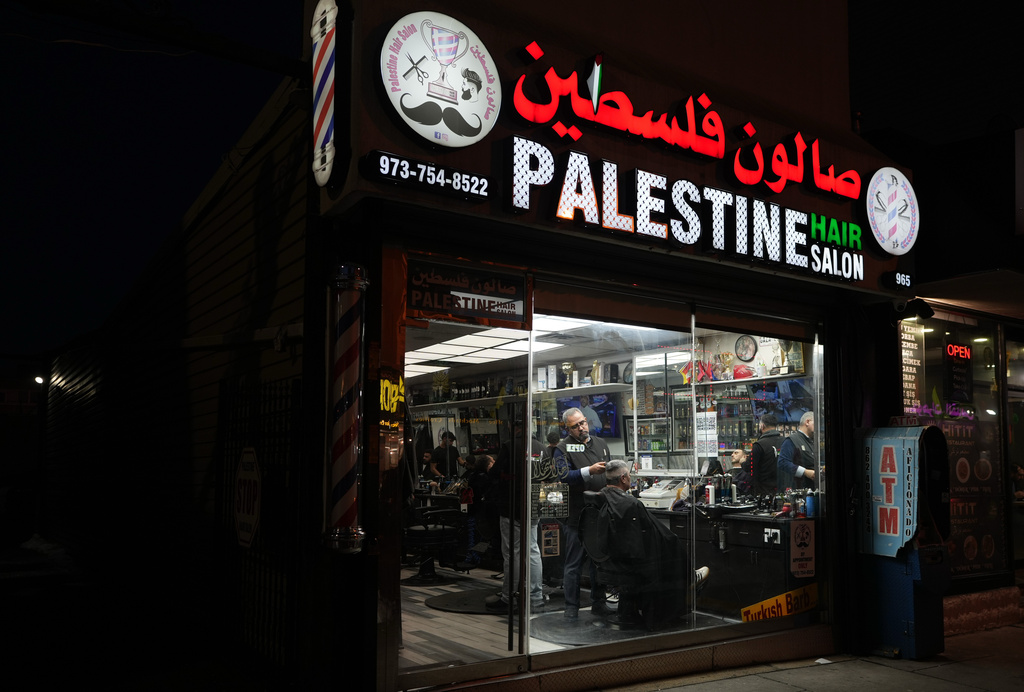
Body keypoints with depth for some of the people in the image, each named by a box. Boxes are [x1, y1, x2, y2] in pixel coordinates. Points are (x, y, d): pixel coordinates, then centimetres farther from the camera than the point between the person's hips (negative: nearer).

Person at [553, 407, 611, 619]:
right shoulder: (563, 448, -4)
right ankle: (571, 607, 8)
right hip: (577, 514, -5)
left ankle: (599, 602, 25)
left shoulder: (600, 443, 15)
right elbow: (564, 475, -18)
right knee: (573, 564, 0)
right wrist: (589, 471, -26)